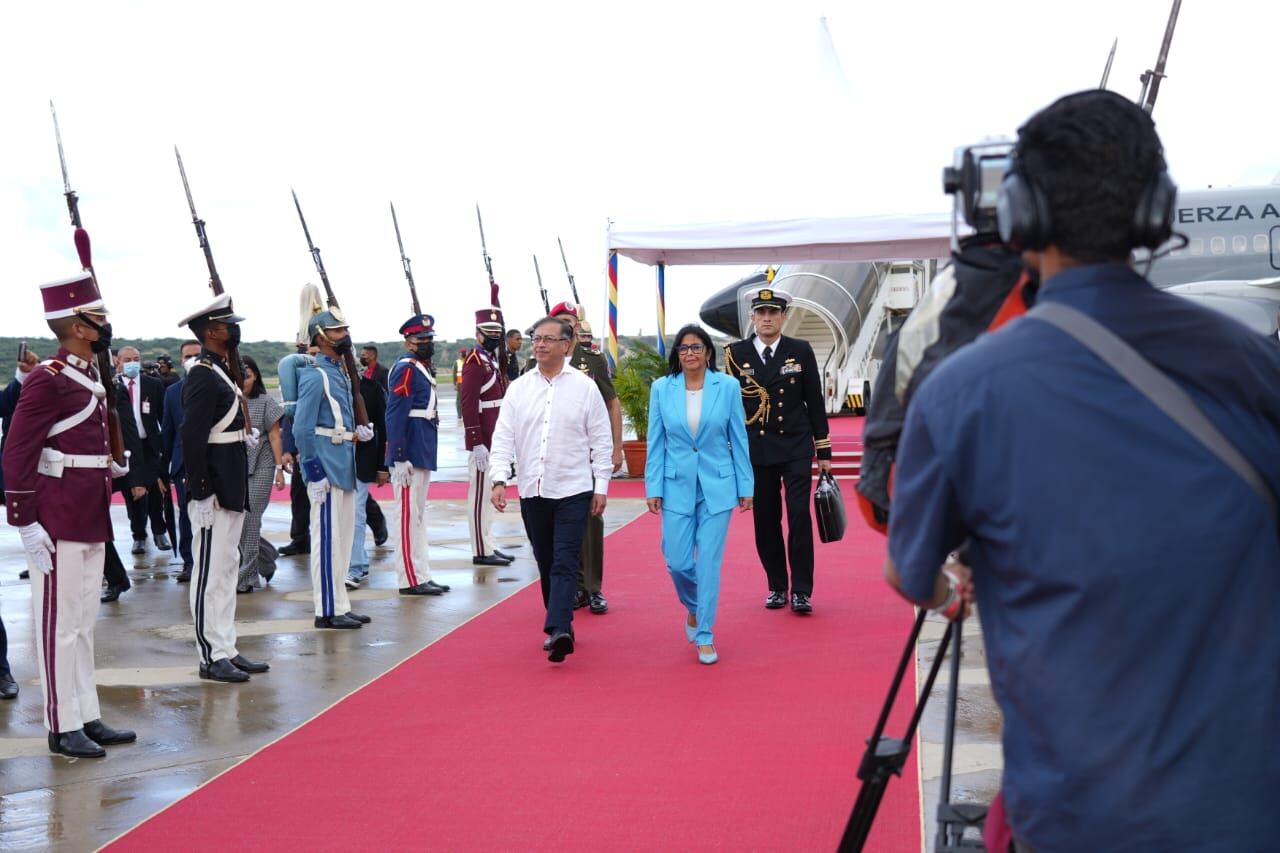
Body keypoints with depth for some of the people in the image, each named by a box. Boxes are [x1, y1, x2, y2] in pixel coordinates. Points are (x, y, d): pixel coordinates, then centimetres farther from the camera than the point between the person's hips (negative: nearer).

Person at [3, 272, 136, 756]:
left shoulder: (93, 379, 12)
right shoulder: (47, 381, -15)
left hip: (91, 521, 9)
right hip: (58, 524, -9)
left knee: (84, 622, 15)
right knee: (59, 623, 0)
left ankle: (87, 717, 23)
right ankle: (63, 728, 8)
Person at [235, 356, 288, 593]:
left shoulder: (265, 402, 1)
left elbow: (274, 436, 2)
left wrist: (279, 468, -4)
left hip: (260, 467, -3)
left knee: (247, 519, -7)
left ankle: (246, 577, 2)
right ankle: (266, 557, 24)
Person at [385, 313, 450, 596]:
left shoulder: (423, 368, 16)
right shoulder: (406, 369, -13)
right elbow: (395, 415, -19)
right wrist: (400, 459, -23)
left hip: (424, 453, 10)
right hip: (411, 455, -10)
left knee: (418, 515, 13)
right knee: (409, 515, -6)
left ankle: (421, 576, 20)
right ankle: (411, 580, -2)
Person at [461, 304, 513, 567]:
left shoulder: (494, 361, 16)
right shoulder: (474, 363, -13)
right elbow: (468, 405, -19)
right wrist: (477, 444, -23)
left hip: (495, 442, 10)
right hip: (483, 444, -10)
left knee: (489, 494, 14)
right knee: (481, 495, -4)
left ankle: (489, 547, 21)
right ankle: (482, 552, -1)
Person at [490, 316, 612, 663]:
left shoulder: (584, 387, -1)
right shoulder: (519, 388, 6)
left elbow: (602, 440, 3)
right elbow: (504, 436, 4)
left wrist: (601, 486, 0)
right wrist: (499, 479, -8)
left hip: (572, 490, -4)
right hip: (532, 491, 4)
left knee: (565, 563, -12)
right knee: (546, 564, 12)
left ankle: (558, 631, -22)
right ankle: (561, 627, 24)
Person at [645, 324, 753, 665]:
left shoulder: (727, 386, -2)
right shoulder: (661, 389, 0)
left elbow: (739, 439, 2)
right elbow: (655, 442, 3)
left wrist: (746, 486, 2)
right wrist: (653, 488, -1)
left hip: (717, 486, -1)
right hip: (677, 486, 1)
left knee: (709, 562, -1)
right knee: (678, 562, 1)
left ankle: (705, 637, 9)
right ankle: (693, 608, 33)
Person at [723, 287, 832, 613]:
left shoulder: (801, 351, 3)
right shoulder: (737, 354, 2)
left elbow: (815, 402, 5)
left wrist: (824, 451, 4)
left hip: (796, 447, -1)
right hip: (757, 450, 1)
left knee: (799, 515, -9)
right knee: (766, 521, 6)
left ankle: (801, 591, -3)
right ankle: (777, 587, 19)